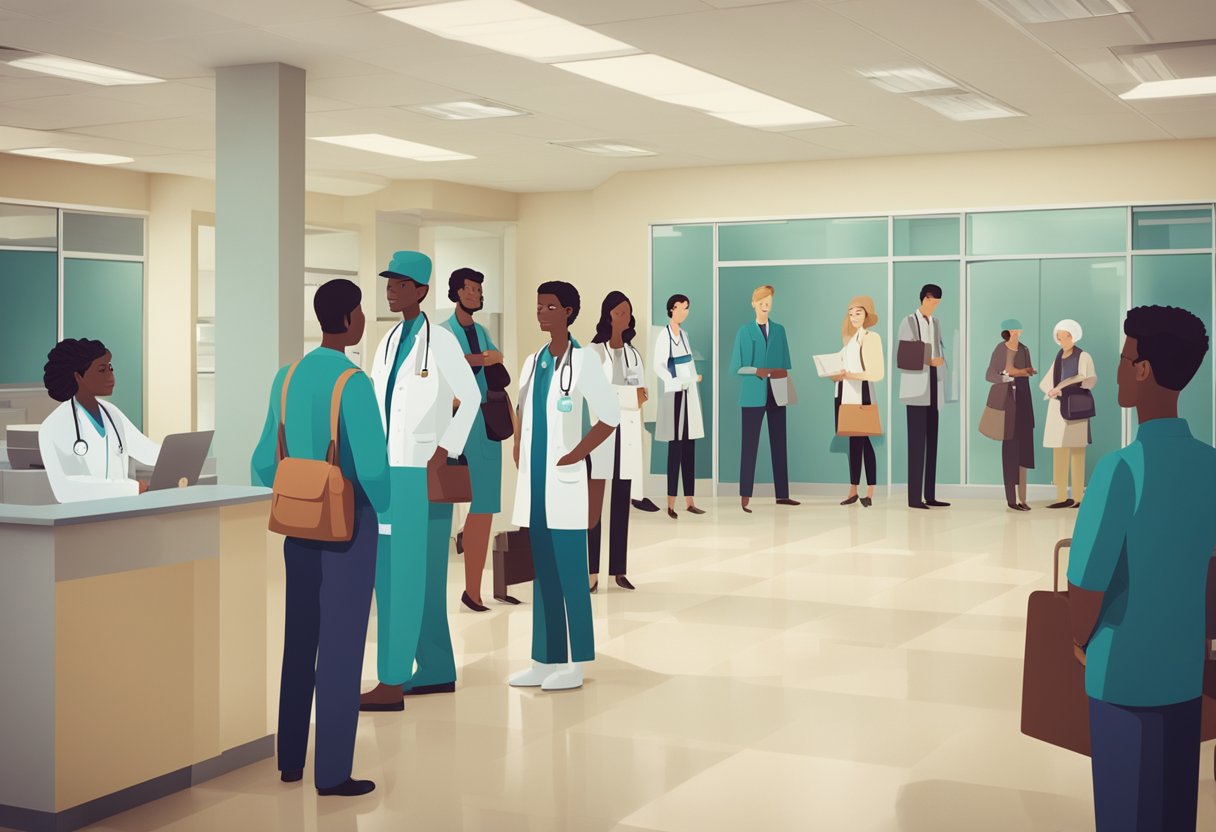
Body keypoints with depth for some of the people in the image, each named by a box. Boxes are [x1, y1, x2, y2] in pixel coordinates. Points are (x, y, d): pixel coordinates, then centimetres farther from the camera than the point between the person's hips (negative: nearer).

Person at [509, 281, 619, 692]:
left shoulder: (582, 361, -7)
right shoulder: (533, 361, 13)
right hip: (533, 483, 7)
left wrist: (574, 456, -11)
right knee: (542, 572, 10)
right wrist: (519, 454, 10)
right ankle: (545, 660, 16)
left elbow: (610, 415, -10)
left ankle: (575, 666, 3)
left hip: (563, 482, -7)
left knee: (570, 573, -3)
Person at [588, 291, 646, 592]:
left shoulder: (633, 353, 15)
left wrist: (614, 394, -12)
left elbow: (642, 393, 7)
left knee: (621, 503, 7)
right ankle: (592, 571, -7)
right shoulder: (593, 351, -2)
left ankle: (618, 569, 11)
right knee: (594, 503, -7)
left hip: (627, 432, 5)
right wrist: (629, 394, -13)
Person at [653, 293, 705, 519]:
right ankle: (671, 503, -4)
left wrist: (694, 379, 7)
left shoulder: (684, 333, 13)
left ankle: (689, 501, 11)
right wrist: (675, 382, -25)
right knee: (675, 446, -7)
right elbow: (658, 366, -16)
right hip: (674, 393, -7)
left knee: (689, 447, 7)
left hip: (689, 393, 8)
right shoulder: (664, 336, -10)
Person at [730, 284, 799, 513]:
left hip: (776, 393, 4)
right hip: (754, 394, -4)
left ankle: (782, 494, 13)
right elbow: (737, 366, -2)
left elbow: (785, 364, 12)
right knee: (750, 443, -5)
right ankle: (745, 496, -3)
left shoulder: (779, 330, 11)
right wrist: (758, 371, -15)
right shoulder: (745, 331, 2)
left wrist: (784, 382, 0)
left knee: (779, 442, 8)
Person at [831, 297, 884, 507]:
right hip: (846, 395, 6)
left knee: (865, 442, -4)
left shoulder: (871, 338, -6)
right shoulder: (848, 337, 14)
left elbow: (877, 373, -13)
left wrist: (849, 375, -18)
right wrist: (837, 375, -1)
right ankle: (853, 491, 13)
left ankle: (869, 494, 0)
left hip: (863, 396, -6)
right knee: (853, 442, 9)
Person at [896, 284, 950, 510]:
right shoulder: (908, 322, -3)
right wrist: (928, 361, -18)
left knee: (932, 441, 6)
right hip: (917, 389, -7)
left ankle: (930, 495, 10)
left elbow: (941, 348, 18)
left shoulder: (936, 323, 17)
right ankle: (914, 497, -6)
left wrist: (941, 359, -3)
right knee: (917, 442, -8)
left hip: (934, 389, 7)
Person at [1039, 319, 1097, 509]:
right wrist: (1051, 390, -9)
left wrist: (1062, 387, -19)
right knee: (1059, 451, 2)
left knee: (1076, 450, -7)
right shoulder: (1058, 359, 16)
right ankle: (1062, 497, 3)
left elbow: (1090, 379, -16)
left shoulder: (1083, 357, -2)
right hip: (1057, 407, 6)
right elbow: (1045, 383, 15)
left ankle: (1078, 497, -7)